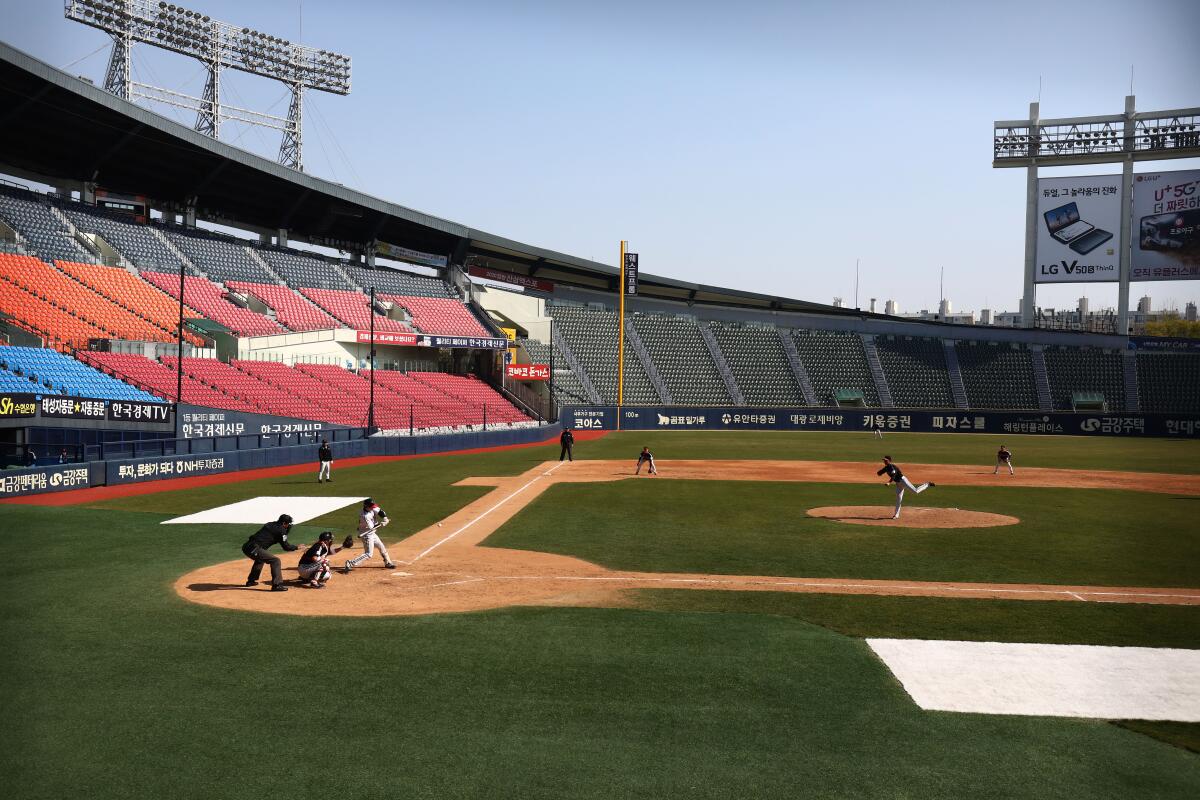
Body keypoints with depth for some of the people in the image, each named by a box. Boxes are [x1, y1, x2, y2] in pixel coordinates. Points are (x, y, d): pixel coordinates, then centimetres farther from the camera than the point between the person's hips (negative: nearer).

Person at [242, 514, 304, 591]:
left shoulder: (270, 524, 19)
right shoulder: (281, 530, -5)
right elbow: (286, 546, -1)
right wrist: (297, 547, 13)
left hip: (246, 546, 9)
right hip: (253, 549, -9)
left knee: (260, 559, 36)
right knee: (275, 560, -9)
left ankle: (251, 581, 44)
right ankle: (277, 585, -16)